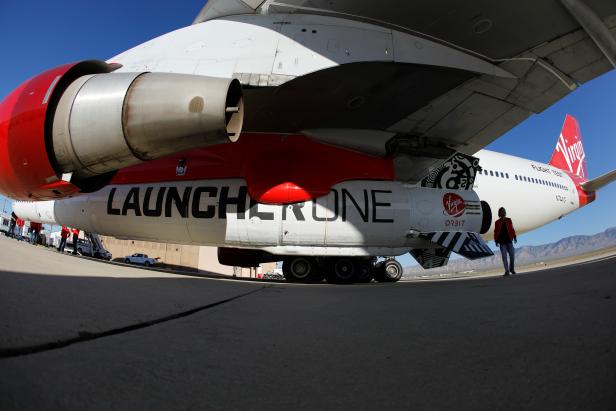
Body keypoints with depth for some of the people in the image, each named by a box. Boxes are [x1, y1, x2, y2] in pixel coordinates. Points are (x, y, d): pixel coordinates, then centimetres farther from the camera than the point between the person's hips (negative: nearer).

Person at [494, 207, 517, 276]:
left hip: (509, 240, 2)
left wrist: (514, 237, 4)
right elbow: (496, 232, 3)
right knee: (504, 256, -1)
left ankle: (512, 269, 16)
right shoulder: (497, 222, 1)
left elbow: (512, 229, 10)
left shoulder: (509, 220, 7)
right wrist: (496, 241, -1)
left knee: (512, 255, -4)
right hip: (502, 242, -2)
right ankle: (507, 271, 4)